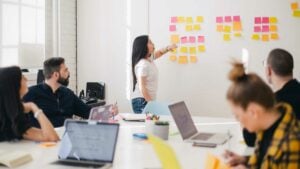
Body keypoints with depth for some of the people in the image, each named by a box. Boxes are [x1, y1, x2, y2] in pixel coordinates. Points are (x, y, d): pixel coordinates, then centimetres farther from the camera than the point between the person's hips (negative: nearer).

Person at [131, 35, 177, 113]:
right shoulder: (143, 64, -18)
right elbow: (141, 87, -20)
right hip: (142, 100, -9)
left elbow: (159, 52, 30)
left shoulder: (149, 58, 9)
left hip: (148, 99, 9)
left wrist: (168, 48, 9)